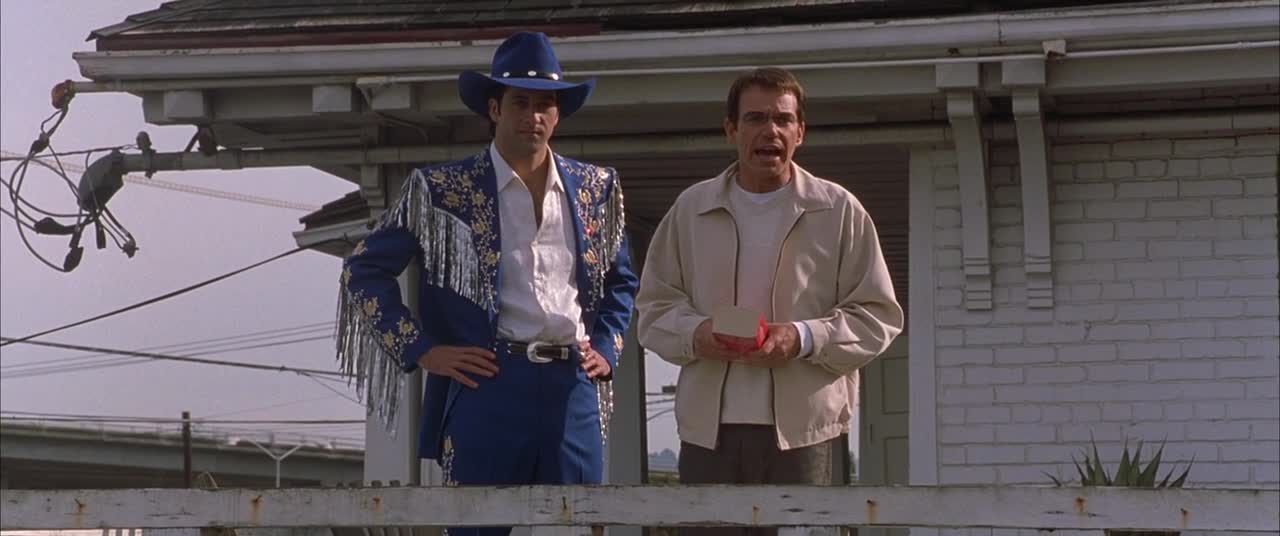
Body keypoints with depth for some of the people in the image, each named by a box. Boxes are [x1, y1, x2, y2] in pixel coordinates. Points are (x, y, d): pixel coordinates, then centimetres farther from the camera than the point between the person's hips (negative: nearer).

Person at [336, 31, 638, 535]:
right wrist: (421, 351, -3)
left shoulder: (597, 189, 13)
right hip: (487, 388, -3)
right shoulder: (442, 189, 2)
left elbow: (621, 279, 27)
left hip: (574, 390, 4)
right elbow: (364, 270, 5)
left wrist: (607, 349, 11)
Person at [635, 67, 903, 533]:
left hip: (801, 428, -2)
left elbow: (877, 316, 4)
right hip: (708, 427, 2)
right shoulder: (691, 209, 11)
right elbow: (653, 307, 15)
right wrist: (695, 333, -7)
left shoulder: (839, 211, 4)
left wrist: (804, 338, -13)